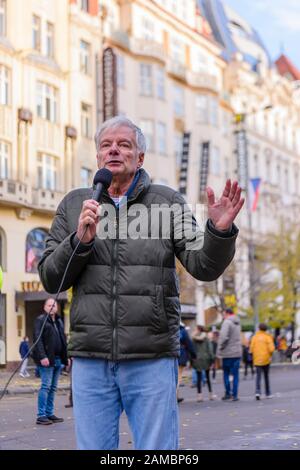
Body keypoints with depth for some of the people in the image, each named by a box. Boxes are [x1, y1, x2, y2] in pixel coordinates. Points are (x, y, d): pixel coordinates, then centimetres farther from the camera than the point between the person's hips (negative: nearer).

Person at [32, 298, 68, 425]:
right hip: (47, 359, -7)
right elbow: (37, 339, -13)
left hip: (58, 359, 7)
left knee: (53, 388, 9)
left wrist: (66, 356, 15)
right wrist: (42, 357, -22)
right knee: (46, 386, -9)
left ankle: (50, 414, 14)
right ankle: (41, 416, -7)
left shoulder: (59, 321, 20)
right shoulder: (40, 320, -4)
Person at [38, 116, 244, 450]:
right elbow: (50, 279, 7)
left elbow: (203, 267, 1)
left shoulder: (167, 202, 8)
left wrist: (220, 230, -19)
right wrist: (80, 240, -11)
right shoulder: (74, 205, 11)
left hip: (152, 359, -1)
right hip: (90, 359, 2)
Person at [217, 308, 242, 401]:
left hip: (228, 353, -6)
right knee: (235, 374, 6)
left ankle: (228, 393, 4)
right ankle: (234, 395, 4)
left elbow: (224, 337, -22)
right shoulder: (237, 323, 12)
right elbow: (238, 337, 13)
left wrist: (220, 349, -11)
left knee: (226, 373, 7)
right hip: (237, 352, 6)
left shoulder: (227, 322, -11)